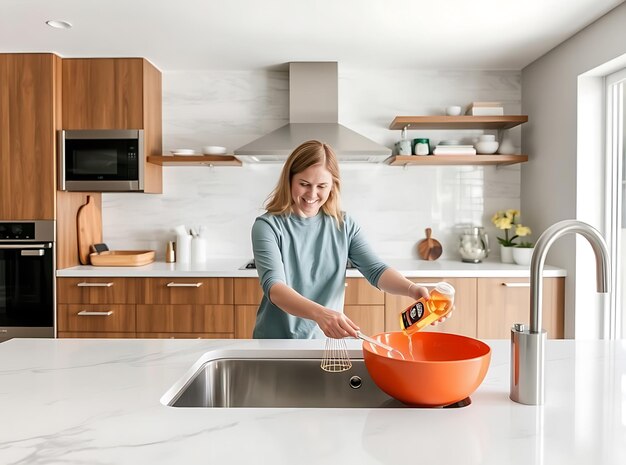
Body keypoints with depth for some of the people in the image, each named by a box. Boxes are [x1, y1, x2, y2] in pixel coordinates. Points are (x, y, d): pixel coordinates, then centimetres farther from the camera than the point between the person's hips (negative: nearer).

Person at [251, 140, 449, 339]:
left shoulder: (345, 225, 1)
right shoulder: (268, 226, -9)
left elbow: (375, 269, -7)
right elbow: (273, 286, -20)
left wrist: (412, 289, -26)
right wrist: (319, 313, -36)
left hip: (327, 341, 2)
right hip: (276, 343, -2)